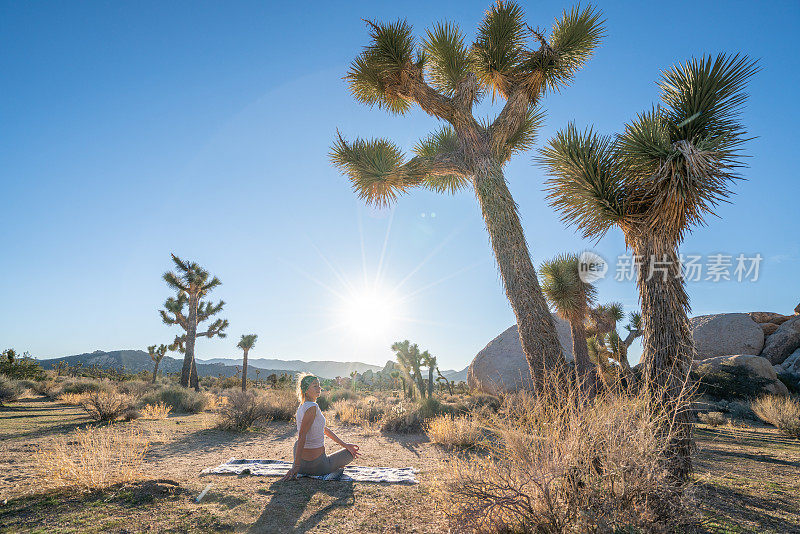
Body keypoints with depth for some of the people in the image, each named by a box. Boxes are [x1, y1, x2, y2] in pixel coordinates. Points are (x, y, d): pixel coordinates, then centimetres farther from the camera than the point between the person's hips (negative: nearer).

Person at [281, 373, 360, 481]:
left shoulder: (302, 407, 7)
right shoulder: (312, 407, -21)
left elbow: (324, 429, 12)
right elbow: (302, 436, -26)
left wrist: (344, 444, 11)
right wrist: (296, 465, -25)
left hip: (302, 463, 7)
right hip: (318, 466, -7)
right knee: (351, 453, 14)